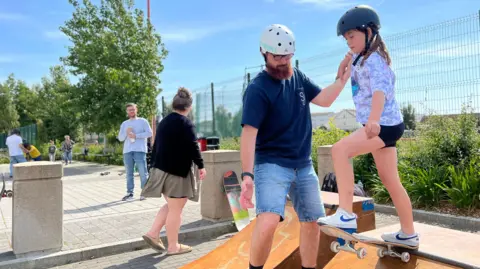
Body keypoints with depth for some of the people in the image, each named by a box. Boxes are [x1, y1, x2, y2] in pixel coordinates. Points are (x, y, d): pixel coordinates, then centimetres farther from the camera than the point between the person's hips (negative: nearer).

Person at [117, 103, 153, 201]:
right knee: (129, 173, 5)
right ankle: (130, 193, 10)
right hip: (127, 151, 4)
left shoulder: (143, 121, 8)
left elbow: (149, 133, -4)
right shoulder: (124, 124, 20)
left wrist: (136, 135, -10)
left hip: (139, 150, -4)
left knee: (143, 173, -6)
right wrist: (126, 133, -5)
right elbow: (120, 138, 15)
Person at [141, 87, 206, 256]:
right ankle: (173, 246, 10)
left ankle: (153, 233, 17)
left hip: (162, 169, 9)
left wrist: (155, 166, 24)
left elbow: (156, 146, 17)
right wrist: (201, 166, -9)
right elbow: (193, 147, -18)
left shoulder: (164, 122, 13)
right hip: (177, 171, -8)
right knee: (175, 210, 1)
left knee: (171, 206, 22)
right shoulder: (186, 123, -12)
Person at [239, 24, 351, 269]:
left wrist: (342, 78, -6)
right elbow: (248, 133, -21)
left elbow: (324, 100, 10)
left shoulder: (298, 77, 8)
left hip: (303, 165, 7)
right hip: (271, 165, -7)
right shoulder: (257, 89, -13)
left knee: (312, 222, 13)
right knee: (269, 221, -26)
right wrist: (247, 175, -30)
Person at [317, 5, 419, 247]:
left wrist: (374, 120, -47)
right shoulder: (363, 60, 17)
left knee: (339, 150, -25)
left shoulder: (374, 60, -12)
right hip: (384, 125, 10)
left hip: (385, 124, -10)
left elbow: (380, 90, -31)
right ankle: (408, 234, 25)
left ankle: (346, 214, -26)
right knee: (390, 180, 13)